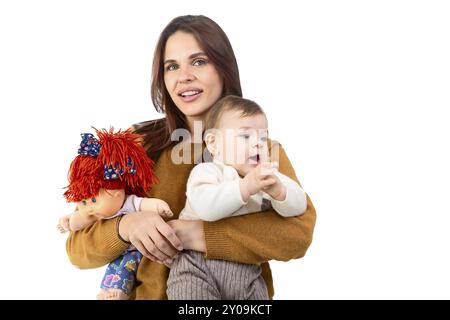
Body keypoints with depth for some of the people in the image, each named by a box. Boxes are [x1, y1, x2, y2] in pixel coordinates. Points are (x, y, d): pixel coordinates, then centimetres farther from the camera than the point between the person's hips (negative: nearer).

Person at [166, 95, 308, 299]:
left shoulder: (268, 176, 8)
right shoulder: (206, 171, -6)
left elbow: (298, 206, -5)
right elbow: (205, 207, -26)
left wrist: (277, 190, -25)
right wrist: (246, 186, -34)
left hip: (247, 271, 5)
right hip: (198, 267, -4)